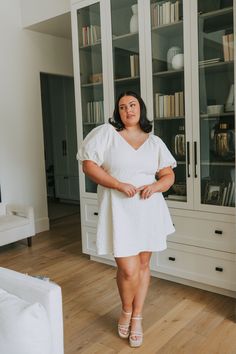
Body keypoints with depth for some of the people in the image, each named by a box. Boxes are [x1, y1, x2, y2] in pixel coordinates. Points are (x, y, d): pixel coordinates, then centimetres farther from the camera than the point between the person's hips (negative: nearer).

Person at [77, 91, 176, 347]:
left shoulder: (155, 142, 9)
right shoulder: (105, 133, -2)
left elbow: (169, 175, 9)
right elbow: (89, 165, -9)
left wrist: (155, 186, -13)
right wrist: (119, 185, -18)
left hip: (149, 210, 4)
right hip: (119, 211, -4)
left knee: (143, 265, 12)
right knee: (128, 270, -4)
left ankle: (137, 318, 32)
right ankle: (126, 311, 28)